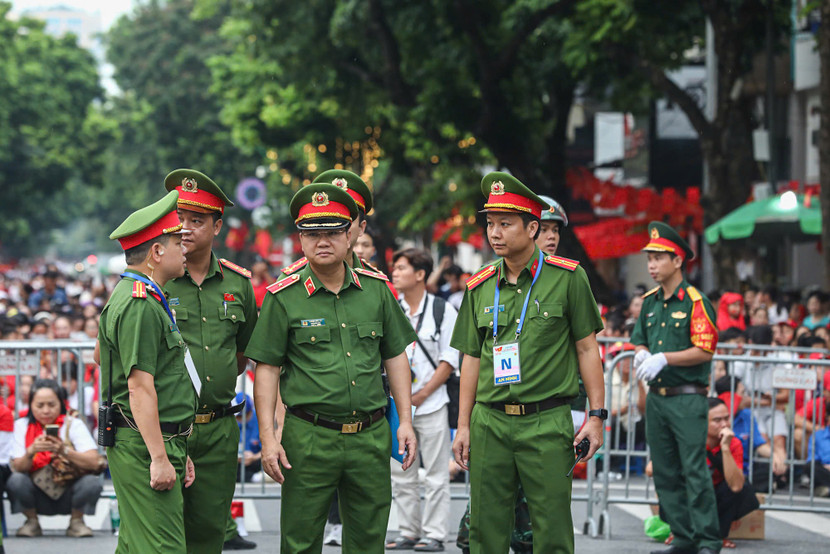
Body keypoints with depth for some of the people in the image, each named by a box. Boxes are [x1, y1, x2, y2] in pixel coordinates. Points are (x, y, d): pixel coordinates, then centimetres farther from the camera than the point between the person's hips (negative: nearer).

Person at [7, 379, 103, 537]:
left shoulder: (73, 425, -4)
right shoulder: (22, 426, 1)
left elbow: (94, 463, -18)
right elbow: (18, 467, -8)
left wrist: (64, 451, -33)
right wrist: (31, 452, -29)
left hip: (68, 496, -1)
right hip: (38, 496, 1)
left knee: (92, 483, -30)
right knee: (16, 481, -28)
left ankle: (76, 522, -1)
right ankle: (32, 522, 0)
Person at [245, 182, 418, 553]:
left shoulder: (376, 289, 7)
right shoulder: (283, 298, -2)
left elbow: (395, 356, 14)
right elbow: (266, 368, -2)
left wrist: (405, 421, 8)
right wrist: (268, 437, -8)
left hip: (371, 436, 3)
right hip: (309, 437, -3)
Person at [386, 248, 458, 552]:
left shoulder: (443, 310, -1)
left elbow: (450, 360, -4)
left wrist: (422, 394, -10)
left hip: (431, 403, -4)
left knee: (435, 475, -2)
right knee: (401, 474, 7)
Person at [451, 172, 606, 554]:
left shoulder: (566, 277, -1)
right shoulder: (480, 286, 10)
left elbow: (587, 348, 2)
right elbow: (472, 358, 15)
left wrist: (596, 414, -3)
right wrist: (463, 426, 11)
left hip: (547, 422, -3)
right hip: (489, 422, 3)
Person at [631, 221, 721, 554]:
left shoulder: (695, 302, -9)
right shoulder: (649, 302, 13)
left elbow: (705, 351, -14)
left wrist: (664, 358, -20)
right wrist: (642, 355, -1)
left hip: (688, 400, -7)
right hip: (656, 398, 7)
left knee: (695, 472, -9)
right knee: (665, 473, 9)